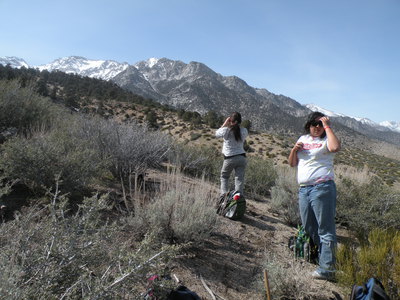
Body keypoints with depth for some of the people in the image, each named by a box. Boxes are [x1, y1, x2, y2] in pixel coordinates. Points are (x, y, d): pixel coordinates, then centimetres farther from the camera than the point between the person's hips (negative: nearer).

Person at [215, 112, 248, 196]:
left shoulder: (226, 130, -11)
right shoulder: (244, 131, -1)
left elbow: (217, 133, 8)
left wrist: (225, 124, 11)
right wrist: (237, 125, 13)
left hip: (230, 159, -2)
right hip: (242, 157, 2)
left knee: (224, 177, 18)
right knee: (239, 179, 2)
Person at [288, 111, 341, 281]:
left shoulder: (326, 140, 0)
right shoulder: (303, 139, 18)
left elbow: (335, 147, -26)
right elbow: (292, 164, 19)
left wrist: (327, 126, -14)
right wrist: (294, 150, 0)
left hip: (322, 188, -7)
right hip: (303, 189, 7)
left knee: (325, 229, -4)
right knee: (308, 228, 14)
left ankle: (327, 269, 1)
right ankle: (322, 257, 29)